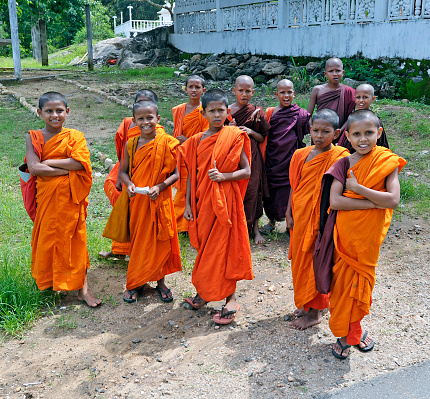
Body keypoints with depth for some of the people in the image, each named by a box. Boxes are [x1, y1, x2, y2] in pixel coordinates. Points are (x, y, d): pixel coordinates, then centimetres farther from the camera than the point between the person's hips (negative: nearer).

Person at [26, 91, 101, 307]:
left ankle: (82, 288, 10)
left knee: (74, 239, 5)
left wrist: (48, 162, -12)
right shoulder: (34, 137, 0)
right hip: (46, 197, 1)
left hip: (70, 197, -1)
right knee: (48, 238, 12)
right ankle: (48, 280, 35)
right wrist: (66, 169, -17)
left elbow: (80, 162, -16)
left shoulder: (75, 136, -1)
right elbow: (34, 168, -13)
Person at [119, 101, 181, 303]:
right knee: (137, 239, 10)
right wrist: (129, 184, -12)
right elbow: (123, 171, 9)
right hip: (137, 200, 2)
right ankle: (134, 283, 25)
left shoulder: (166, 143, -7)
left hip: (159, 201, -2)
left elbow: (175, 174, -6)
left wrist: (160, 187, -21)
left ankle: (160, 281, 24)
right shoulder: (131, 144, 1)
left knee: (160, 240, 6)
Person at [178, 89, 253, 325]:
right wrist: (188, 203, 5)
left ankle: (230, 298, 12)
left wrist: (224, 176, -22)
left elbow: (246, 171, -7)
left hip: (225, 199, -4)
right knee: (205, 247, 13)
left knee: (224, 246, 0)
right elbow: (192, 173, 9)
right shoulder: (196, 141, 6)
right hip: (203, 200, 4)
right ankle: (205, 291, 29)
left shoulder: (234, 137, -5)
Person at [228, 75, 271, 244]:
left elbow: (263, 138, 7)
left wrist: (251, 132, -11)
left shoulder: (257, 112, 3)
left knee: (251, 192, 1)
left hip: (251, 157, 0)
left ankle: (255, 228, 17)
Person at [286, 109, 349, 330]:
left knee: (315, 264, 3)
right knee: (300, 260, 16)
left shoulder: (339, 158, -12)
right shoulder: (301, 155, 4)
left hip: (322, 218, -6)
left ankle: (315, 313, 19)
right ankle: (305, 304, 35)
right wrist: (289, 214, 9)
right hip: (300, 217, 6)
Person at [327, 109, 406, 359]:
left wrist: (357, 188, -18)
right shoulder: (343, 164, -4)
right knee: (344, 280, 6)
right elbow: (334, 201, -15)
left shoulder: (387, 162, -5)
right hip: (345, 233, 0)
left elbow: (393, 200, -17)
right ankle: (345, 334, 23)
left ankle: (355, 329, 33)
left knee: (362, 279, 11)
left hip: (369, 235, 0)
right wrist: (374, 202, -18)